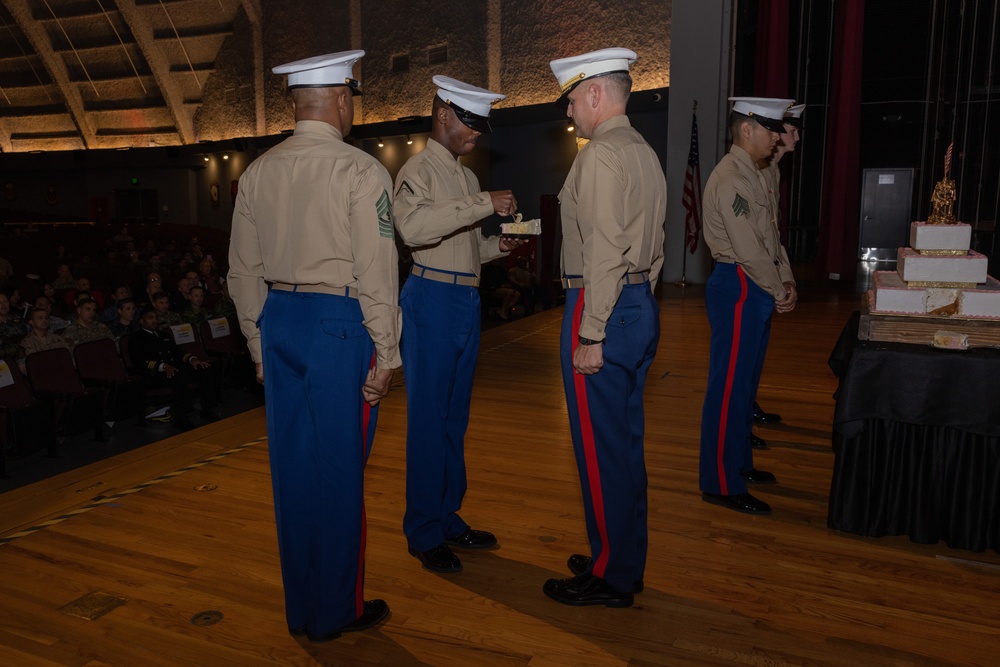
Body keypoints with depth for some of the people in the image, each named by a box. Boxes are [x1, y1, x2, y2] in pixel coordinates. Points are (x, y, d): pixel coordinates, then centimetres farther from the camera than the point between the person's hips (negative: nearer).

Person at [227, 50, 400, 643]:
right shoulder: (361, 171, -10)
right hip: (340, 325, -6)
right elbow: (377, 273, -12)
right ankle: (337, 610, 21)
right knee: (339, 469, 5)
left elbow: (244, 271, 11)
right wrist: (385, 355, -6)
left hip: (278, 322, 6)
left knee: (292, 466, 13)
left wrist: (260, 341, 19)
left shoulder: (258, 172, 8)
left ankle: (301, 608, 29)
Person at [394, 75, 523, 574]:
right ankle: (423, 533, 11)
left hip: (467, 301, 8)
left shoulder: (466, 176, 20)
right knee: (428, 420, -2)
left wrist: (499, 245, 4)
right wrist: (483, 205, -27)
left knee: (455, 418, 13)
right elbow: (413, 227, -28)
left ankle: (448, 518, 26)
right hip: (433, 299, -8)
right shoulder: (419, 170, -6)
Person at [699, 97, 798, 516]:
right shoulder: (730, 177, -17)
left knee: (745, 382, 18)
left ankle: (739, 463, 32)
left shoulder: (753, 175, 16)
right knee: (729, 386, -4)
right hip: (737, 288, -10)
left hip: (757, 289, 10)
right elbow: (747, 247, -21)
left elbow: (770, 234, 18)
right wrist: (778, 291, -12)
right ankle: (720, 484, 5)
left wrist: (785, 279, 7)